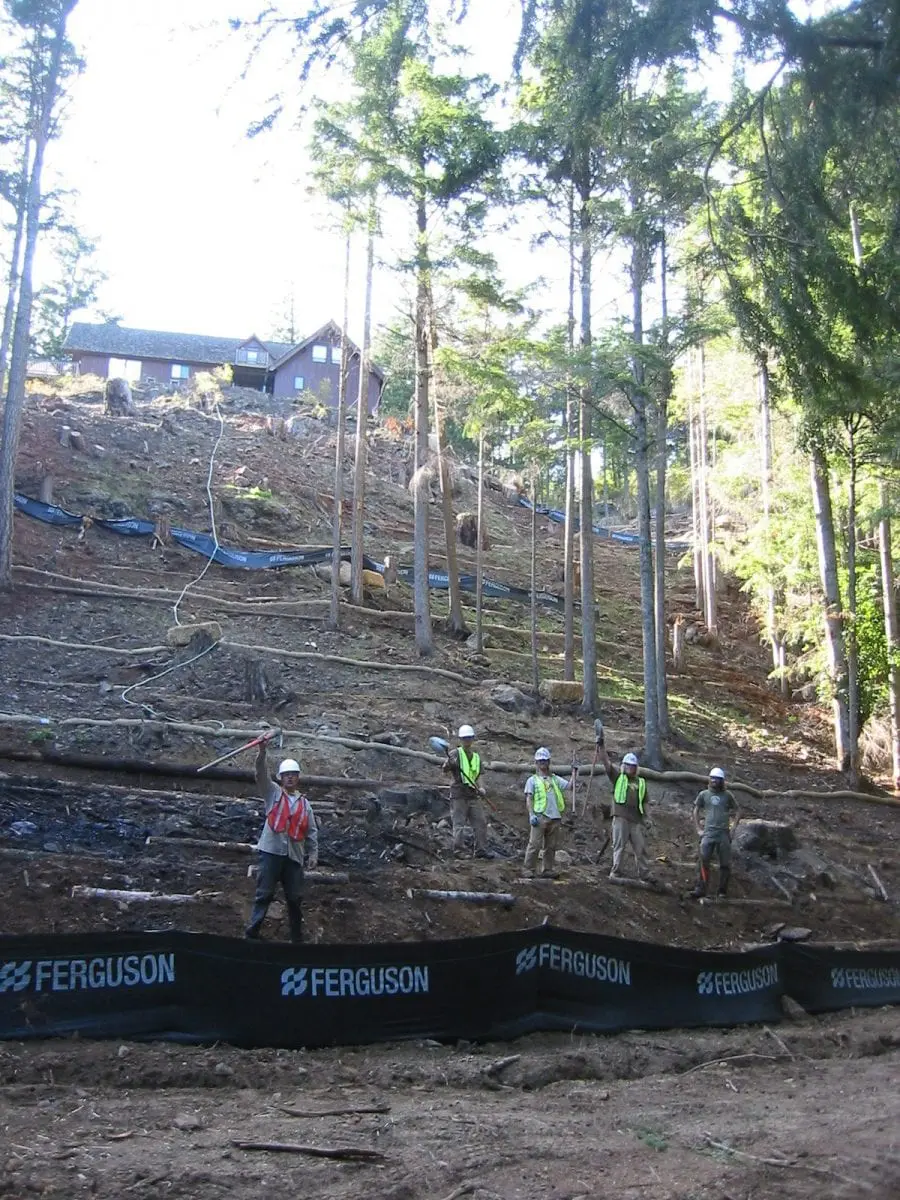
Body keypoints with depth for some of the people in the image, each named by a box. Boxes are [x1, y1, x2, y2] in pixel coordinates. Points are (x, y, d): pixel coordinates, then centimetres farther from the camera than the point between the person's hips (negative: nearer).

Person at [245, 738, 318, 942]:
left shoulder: (305, 803, 16)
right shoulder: (273, 793, 8)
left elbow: (312, 831, 16)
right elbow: (262, 774, -8)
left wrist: (313, 854, 6)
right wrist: (263, 751, -24)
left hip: (294, 855, 3)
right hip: (271, 851, -3)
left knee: (295, 898, 8)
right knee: (264, 894, -4)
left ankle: (297, 937, 19)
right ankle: (252, 933, 0)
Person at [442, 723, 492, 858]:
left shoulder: (477, 757, 15)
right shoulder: (455, 754, -2)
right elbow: (444, 769, -14)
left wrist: (480, 788, 3)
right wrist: (448, 764, -36)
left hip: (473, 796, 6)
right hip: (459, 795, -6)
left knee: (481, 823, 4)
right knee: (459, 824, -4)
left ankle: (481, 850, 12)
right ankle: (457, 850, 4)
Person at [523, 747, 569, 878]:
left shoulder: (555, 779, 18)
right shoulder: (533, 780, 7)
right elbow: (529, 799, 1)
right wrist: (531, 814, -10)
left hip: (555, 817, 4)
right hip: (540, 817, -4)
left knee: (552, 846, 7)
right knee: (535, 844, -8)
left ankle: (548, 870, 14)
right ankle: (529, 869, -2)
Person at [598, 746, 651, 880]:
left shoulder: (641, 782, 19)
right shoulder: (618, 776, 9)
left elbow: (644, 802, 21)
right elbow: (605, 761, -1)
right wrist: (601, 745, -11)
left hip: (636, 820, 4)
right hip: (620, 818, -4)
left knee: (641, 848, 5)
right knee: (619, 846, -2)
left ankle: (644, 874, 12)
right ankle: (615, 872, 1)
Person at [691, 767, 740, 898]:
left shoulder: (727, 795, 6)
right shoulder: (704, 794, 7)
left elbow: (738, 811, 13)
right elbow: (696, 811, 14)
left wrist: (732, 827, 3)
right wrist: (699, 829, 7)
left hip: (724, 833, 0)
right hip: (708, 833, 0)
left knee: (725, 864, 3)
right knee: (704, 861, -14)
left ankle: (723, 891, 13)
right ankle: (701, 889, -14)